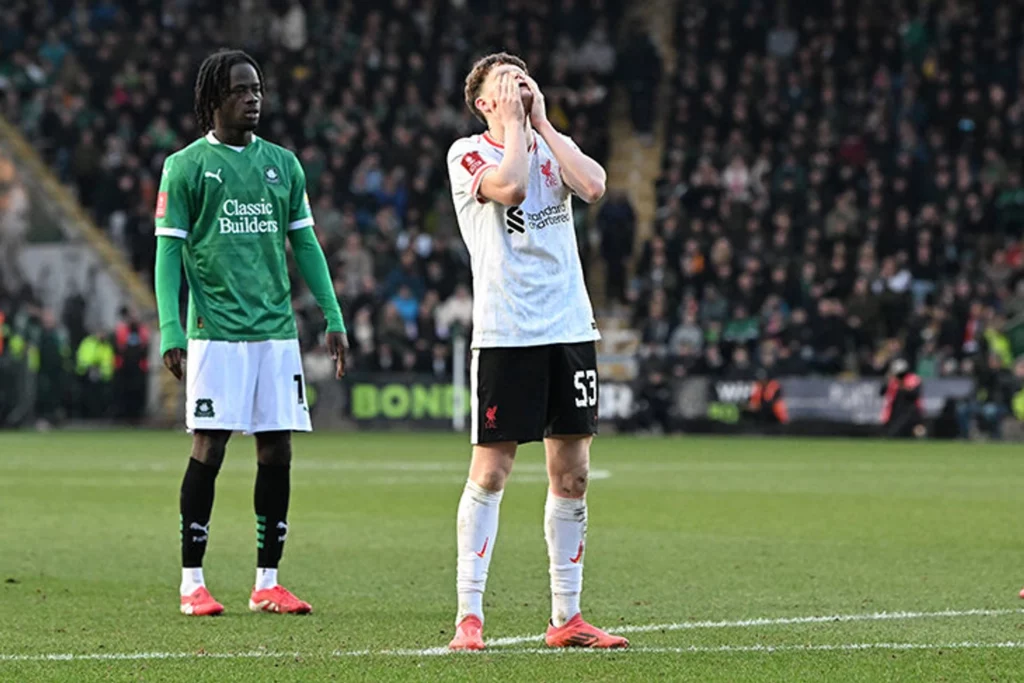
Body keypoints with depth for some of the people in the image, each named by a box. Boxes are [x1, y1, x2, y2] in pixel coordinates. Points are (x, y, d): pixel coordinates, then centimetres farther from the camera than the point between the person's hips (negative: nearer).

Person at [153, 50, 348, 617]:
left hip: (276, 329, 4)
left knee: (277, 452, 2)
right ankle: (192, 584, 1)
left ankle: (267, 584, 9)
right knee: (209, 449, -6)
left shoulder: (282, 164, 13)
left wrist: (333, 317, 8)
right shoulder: (185, 166, 1)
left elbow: (305, 245, 16)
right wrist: (170, 330, -10)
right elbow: (169, 251, -1)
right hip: (215, 331, -4)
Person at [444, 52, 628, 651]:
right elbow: (509, 186, -21)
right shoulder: (468, 153, 0)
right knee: (491, 469, -6)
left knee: (572, 472, 5)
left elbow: (593, 186, -7)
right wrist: (515, 125, -7)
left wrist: (542, 121, -1)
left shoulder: (553, 146, 13)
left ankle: (566, 617, 12)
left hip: (570, 328, 5)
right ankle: (469, 615, -3)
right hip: (505, 332, -5)